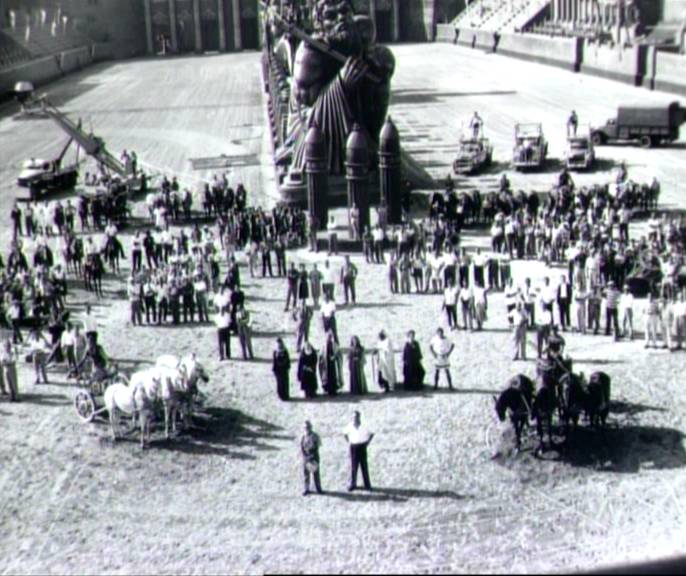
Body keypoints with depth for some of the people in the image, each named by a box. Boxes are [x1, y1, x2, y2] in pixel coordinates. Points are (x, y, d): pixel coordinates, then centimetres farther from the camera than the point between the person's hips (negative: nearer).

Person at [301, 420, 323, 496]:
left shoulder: (315, 436, -7)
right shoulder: (303, 437, 1)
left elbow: (316, 448, -10)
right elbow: (301, 449, 2)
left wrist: (312, 457, -16)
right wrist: (305, 457, -8)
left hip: (314, 458, -2)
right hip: (306, 458, 2)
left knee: (316, 474, 3)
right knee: (306, 474, 5)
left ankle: (318, 489, 14)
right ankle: (306, 489, 16)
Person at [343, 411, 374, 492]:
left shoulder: (364, 426, -9)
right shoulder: (350, 426, -2)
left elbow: (371, 434, 4)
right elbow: (345, 433, 17)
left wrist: (367, 443, 0)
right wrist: (349, 442, 9)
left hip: (362, 447, -2)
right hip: (353, 447, 2)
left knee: (364, 466, 4)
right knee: (353, 466, 3)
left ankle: (367, 485, 12)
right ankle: (353, 484, 13)